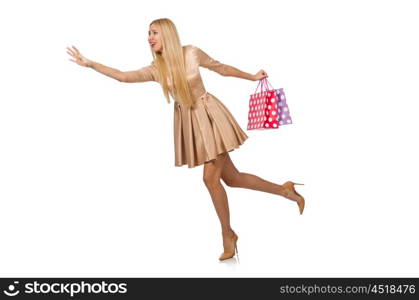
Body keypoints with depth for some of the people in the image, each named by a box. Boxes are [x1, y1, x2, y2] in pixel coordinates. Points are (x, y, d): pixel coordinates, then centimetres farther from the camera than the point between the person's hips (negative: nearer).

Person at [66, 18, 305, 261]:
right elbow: (123, 76, -9)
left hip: (209, 116, -4)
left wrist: (252, 77, 13)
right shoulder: (155, 69, 0)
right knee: (231, 178, 8)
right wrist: (88, 63, -14)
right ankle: (284, 190, 27)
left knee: (210, 177, -10)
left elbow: (221, 68, 3)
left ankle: (228, 234, 10)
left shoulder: (191, 53, -10)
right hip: (188, 122, 4)